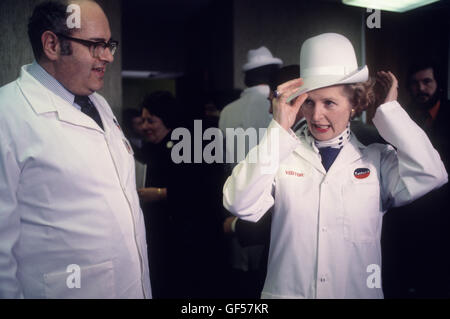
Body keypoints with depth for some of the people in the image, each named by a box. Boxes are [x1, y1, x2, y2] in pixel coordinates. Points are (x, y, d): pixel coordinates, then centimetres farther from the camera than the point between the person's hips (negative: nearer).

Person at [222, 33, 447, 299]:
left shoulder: (378, 159, 0)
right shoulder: (282, 153, -5)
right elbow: (239, 205, -19)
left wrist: (390, 110, -9)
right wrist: (279, 129, -21)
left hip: (360, 291, 1)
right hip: (287, 290, -1)